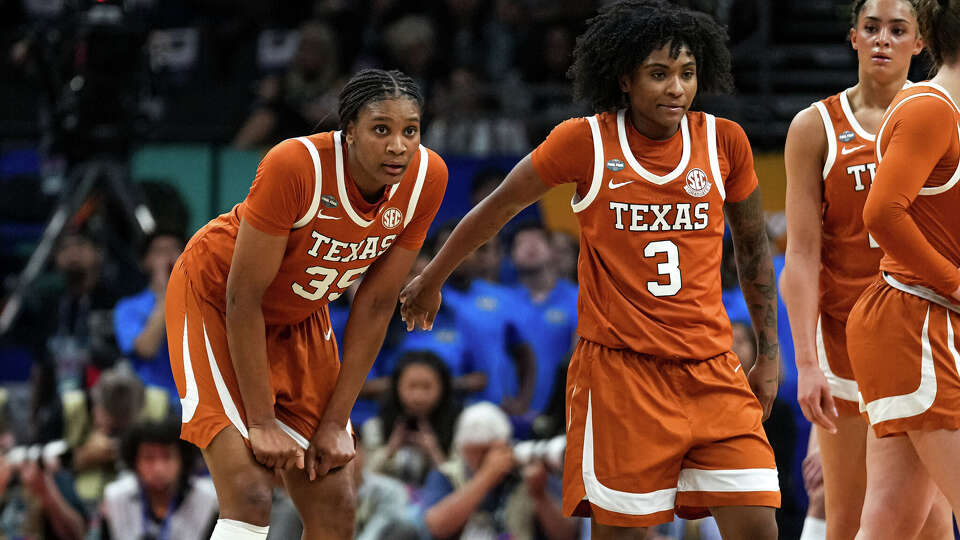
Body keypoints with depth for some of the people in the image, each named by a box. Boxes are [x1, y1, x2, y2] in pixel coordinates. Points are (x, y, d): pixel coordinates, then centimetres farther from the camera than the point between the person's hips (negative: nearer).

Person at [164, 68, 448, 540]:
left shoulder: (426, 178, -18)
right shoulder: (295, 166, -34)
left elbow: (375, 306, -8)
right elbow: (244, 297, -27)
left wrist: (336, 422, -9)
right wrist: (262, 423, -24)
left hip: (300, 317, 6)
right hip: (215, 301, -6)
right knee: (249, 497, -21)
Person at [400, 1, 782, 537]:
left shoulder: (724, 141, 1)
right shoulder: (585, 142, -6)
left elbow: (753, 244, 15)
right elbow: (497, 208, 9)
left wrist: (769, 354, 15)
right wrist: (431, 281, 20)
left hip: (712, 370, 2)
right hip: (618, 367, -2)